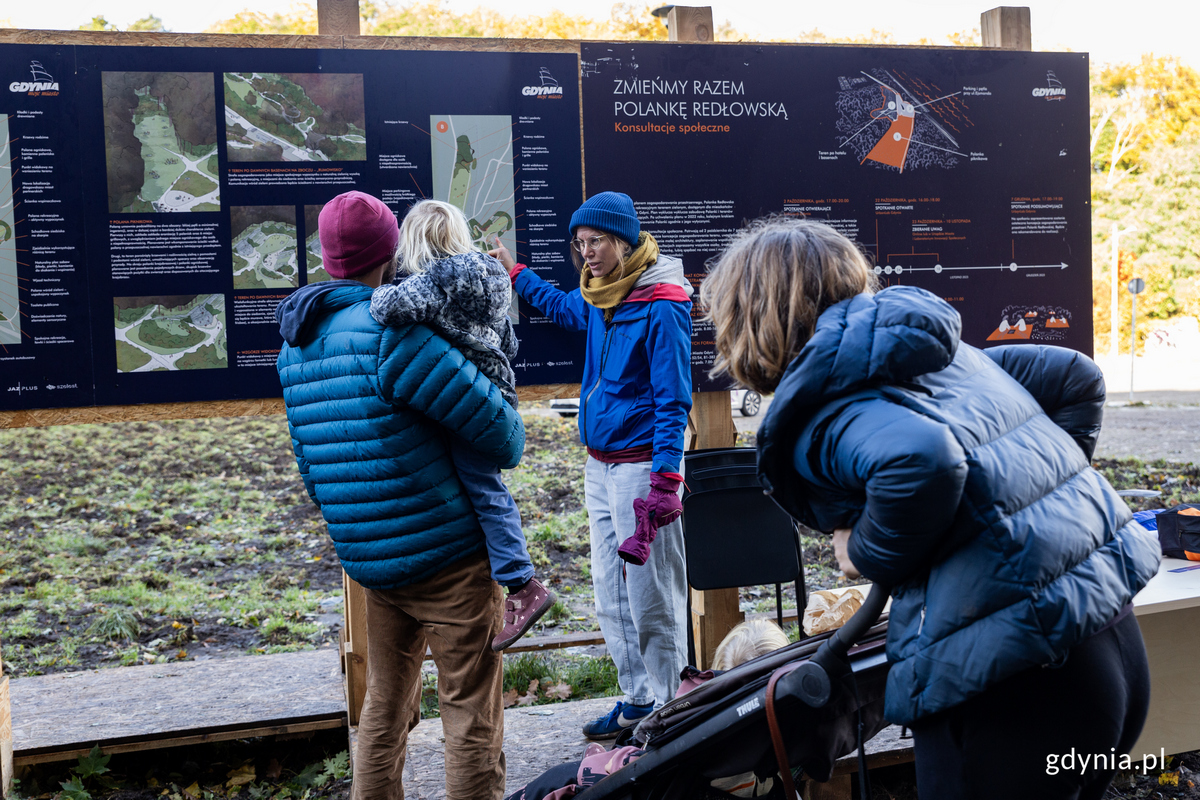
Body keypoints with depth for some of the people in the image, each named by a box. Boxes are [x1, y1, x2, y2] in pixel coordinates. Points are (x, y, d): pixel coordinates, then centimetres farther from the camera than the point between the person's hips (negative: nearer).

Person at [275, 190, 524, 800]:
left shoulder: (296, 346, 9)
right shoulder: (388, 333, -18)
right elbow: (490, 419, -17)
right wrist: (511, 445, 5)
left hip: (369, 561, 8)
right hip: (447, 553, -8)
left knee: (385, 707, 20)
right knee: (471, 713, 3)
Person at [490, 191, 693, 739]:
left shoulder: (661, 307, -14)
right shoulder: (601, 300, 9)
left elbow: (672, 400, -16)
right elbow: (566, 308, 35)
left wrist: (664, 478, -21)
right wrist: (516, 274, 37)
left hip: (641, 464, -8)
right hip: (600, 465, 9)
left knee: (650, 595, -1)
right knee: (611, 593, 14)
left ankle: (662, 709, 13)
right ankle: (636, 699, 26)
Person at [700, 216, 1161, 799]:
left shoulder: (814, 413, -13)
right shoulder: (941, 346, 12)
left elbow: (923, 459, -32)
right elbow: (1076, 377, 18)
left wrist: (869, 554, -14)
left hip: (1018, 682, -8)